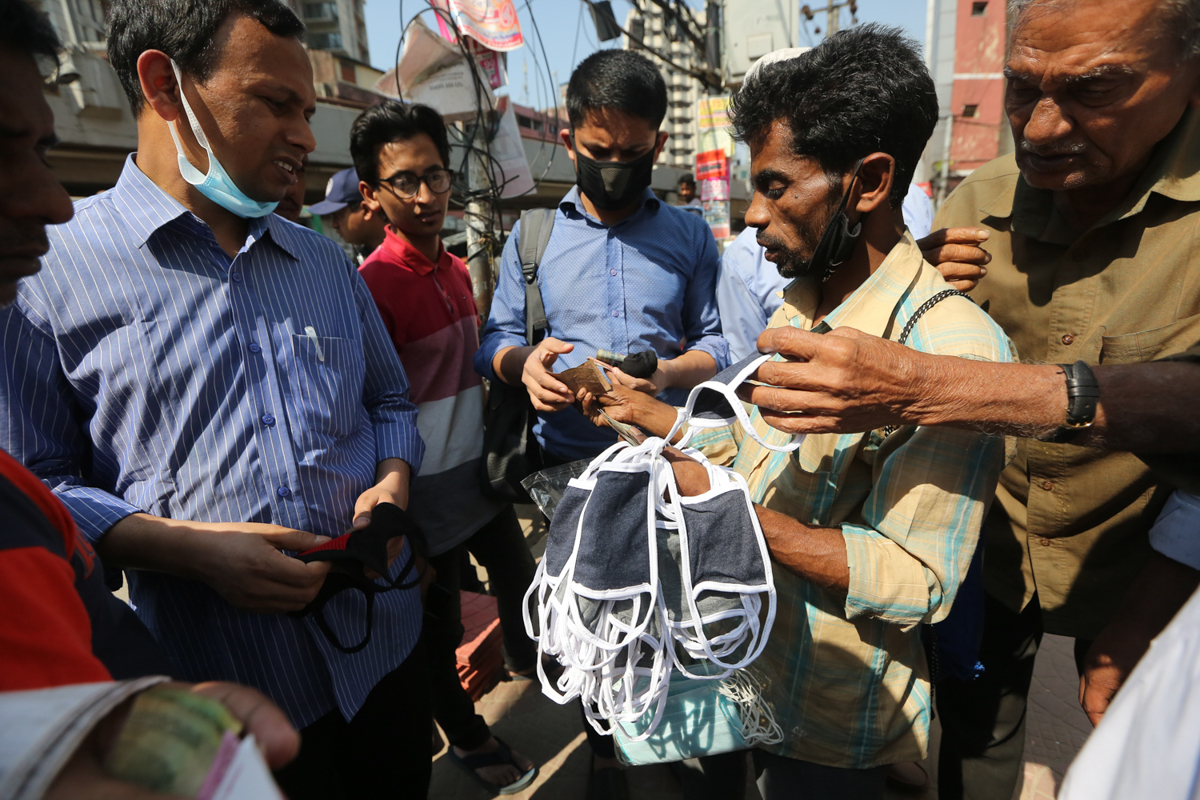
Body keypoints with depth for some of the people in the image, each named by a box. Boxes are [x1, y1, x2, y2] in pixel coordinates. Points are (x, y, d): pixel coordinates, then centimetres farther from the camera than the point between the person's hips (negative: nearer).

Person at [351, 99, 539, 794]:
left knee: (521, 579, 25)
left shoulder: (458, 269, 5)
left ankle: (531, 659, 54)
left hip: (481, 475, 7)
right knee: (439, 629, 14)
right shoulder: (375, 284, -20)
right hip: (429, 496, -7)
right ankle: (468, 739, 39)